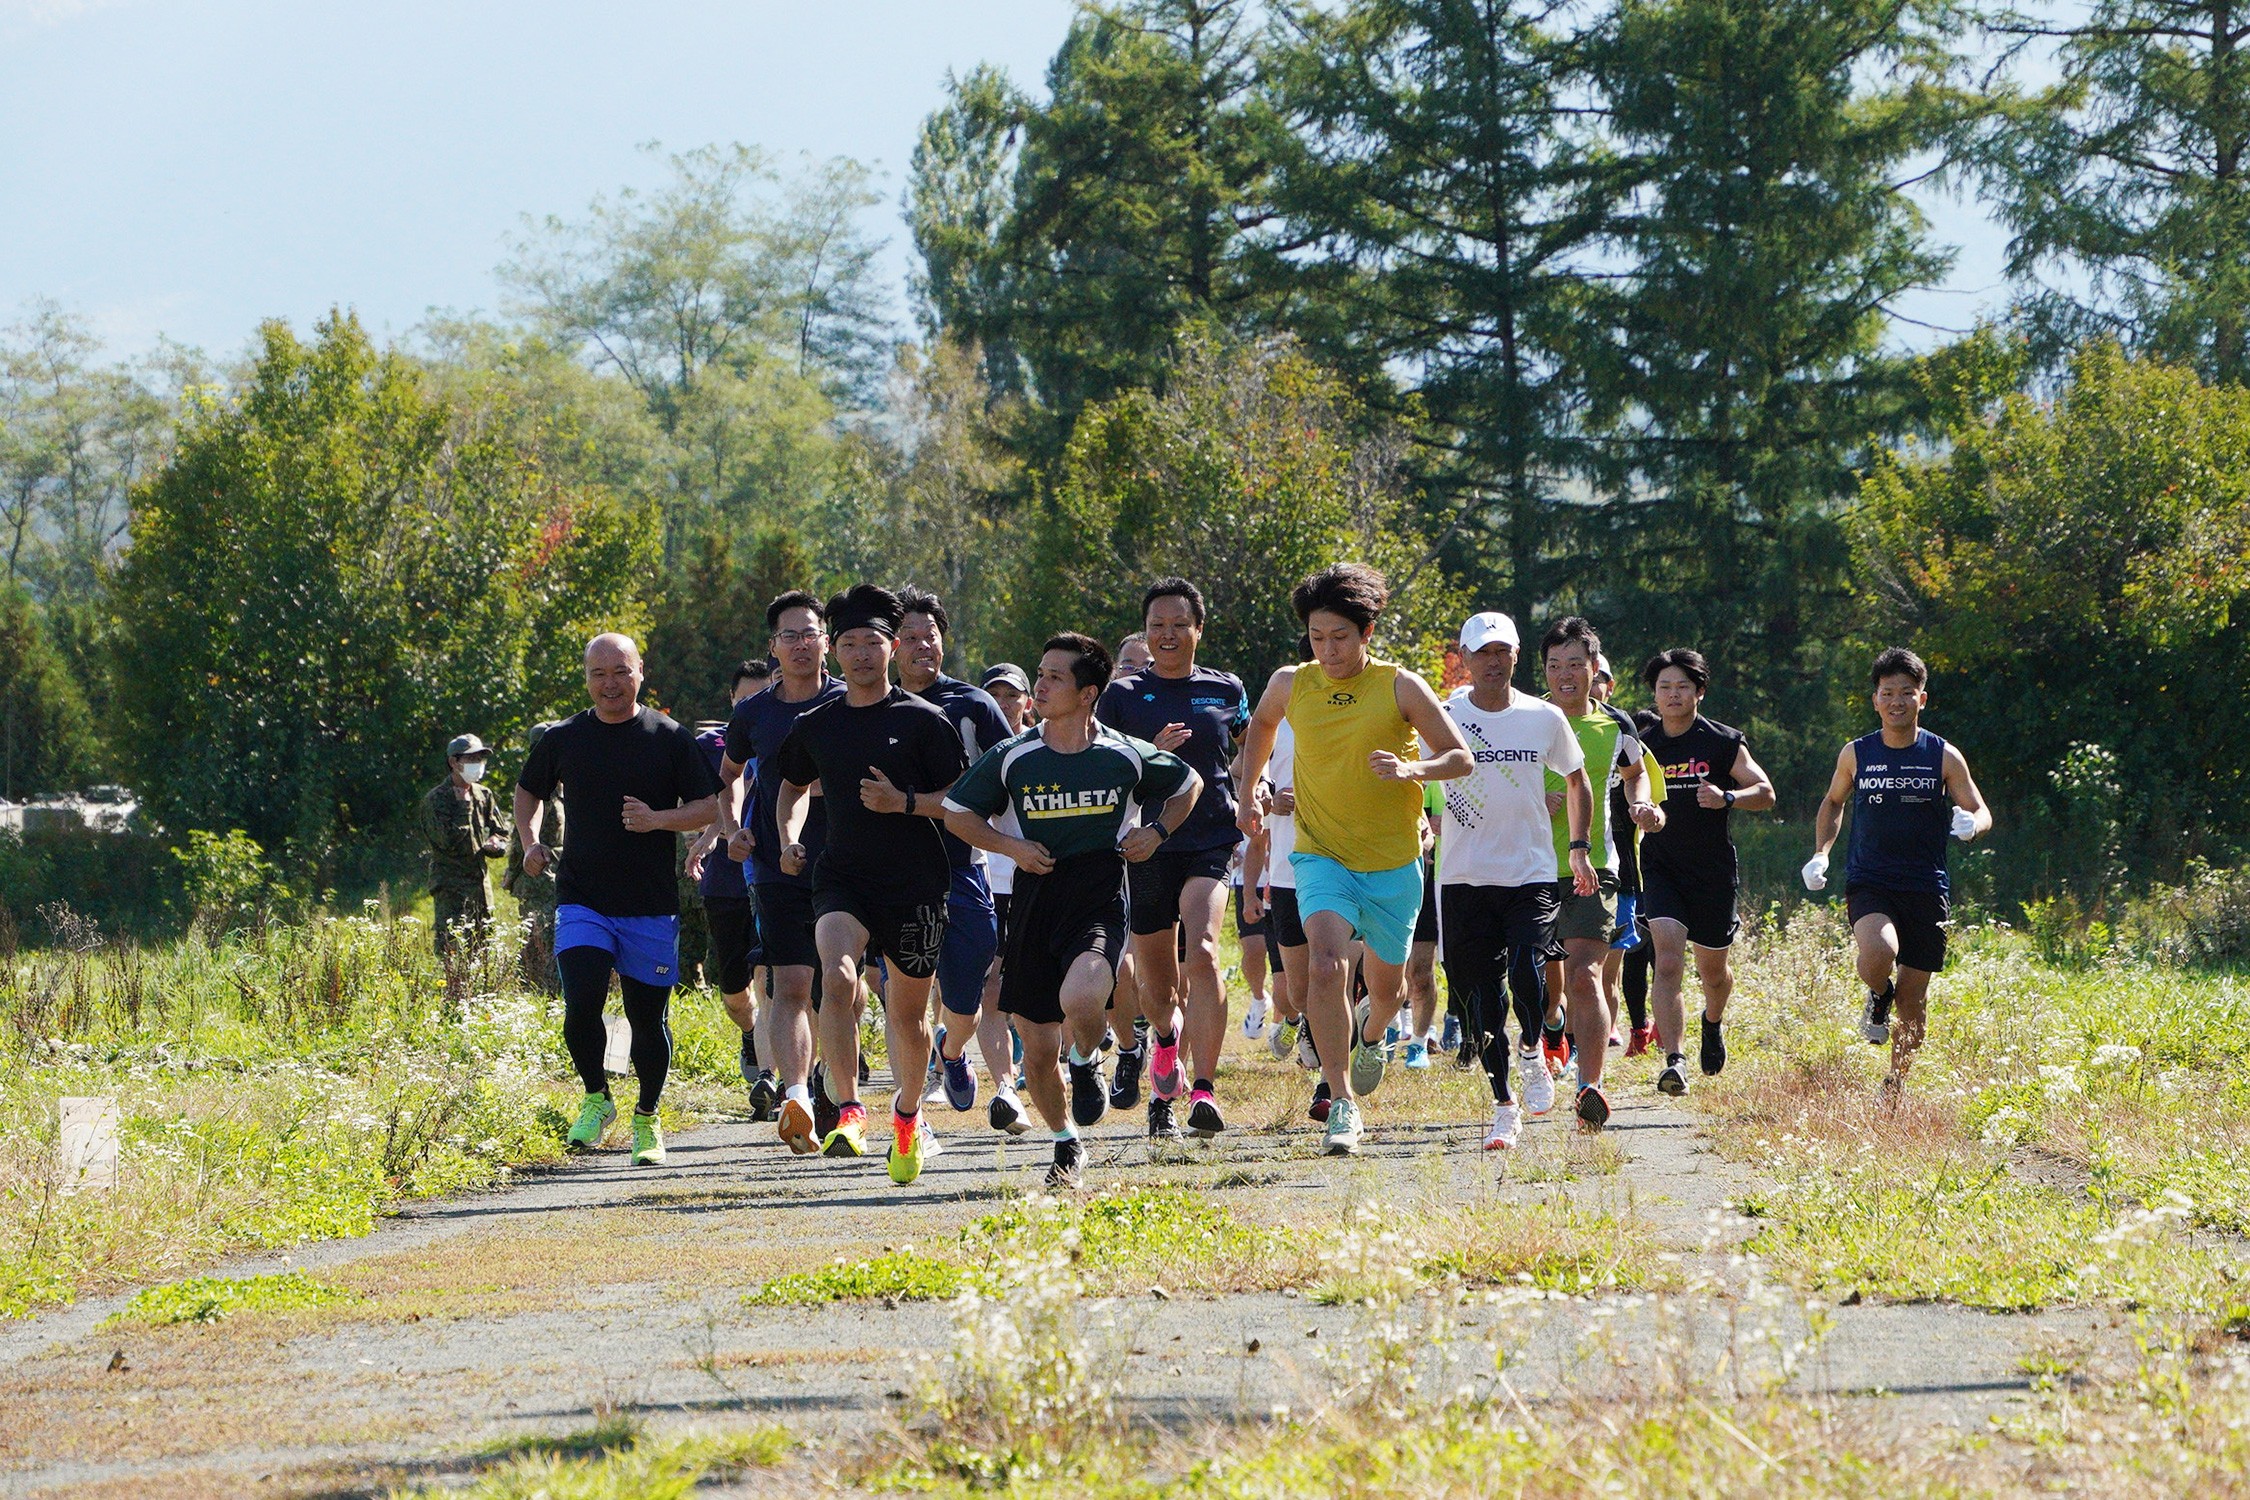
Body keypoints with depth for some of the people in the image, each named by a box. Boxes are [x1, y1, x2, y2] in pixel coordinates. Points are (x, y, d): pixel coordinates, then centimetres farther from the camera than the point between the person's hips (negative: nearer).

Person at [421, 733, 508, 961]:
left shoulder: (484, 796, 13)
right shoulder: (436, 799, -6)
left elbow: (502, 835, 17)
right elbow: (447, 840, -17)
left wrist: (494, 845, -6)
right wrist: (464, 806, -10)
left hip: (480, 882, 7)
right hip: (450, 888, -7)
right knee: (452, 953, -14)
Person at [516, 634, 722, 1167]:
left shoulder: (669, 739, 0)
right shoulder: (563, 739, 5)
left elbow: (709, 805, 2)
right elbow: (528, 791, 22)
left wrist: (658, 819, -16)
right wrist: (530, 842, 4)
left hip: (651, 907, 0)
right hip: (582, 899, 0)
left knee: (648, 1017, 5)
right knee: (581, 1005, -17)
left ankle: (647, 1118, 25)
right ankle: (596, 1099, 7)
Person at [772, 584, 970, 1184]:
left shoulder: (923, 720, -2)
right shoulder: (814, 726, 8)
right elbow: (794, 787, 27)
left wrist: (904, 803, -16)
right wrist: (790, 837, 9)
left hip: (914, 884, -1)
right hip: (842, 878, 1)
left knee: (909, 1011, 9)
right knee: (838, 976, -27)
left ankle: (909, 1115, 35)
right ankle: (849, 1113, -30)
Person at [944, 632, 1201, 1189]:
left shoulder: (1127, 756, 0)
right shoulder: (1013, 758, 1)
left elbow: (1188, 784, 19)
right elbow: (956, 812, 12)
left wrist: (1157, 832, 2)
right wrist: (1011, 846, -3)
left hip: (1099, 904, -3)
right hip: (1035, 907, 3)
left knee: (1079, 1000, -32)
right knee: (1038, 1050, 4)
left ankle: (1087, 1061, 4)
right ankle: (1066, 1143, 30)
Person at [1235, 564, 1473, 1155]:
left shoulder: (1400, 687, -8)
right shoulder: (1291, 685, -1)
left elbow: (1461, 758, -6)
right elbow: (1261, 724, 23)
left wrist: (1412, 769, -25)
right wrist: (1248, 792, 17)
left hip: (1394, 863, 0)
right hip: (1322, 856, 0)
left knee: (1385, 983, 16)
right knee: (1327, 964, -25)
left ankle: (1371, 1036, 54)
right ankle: (1342, 1104, -21)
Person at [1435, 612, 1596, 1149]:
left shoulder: (1544, 718, 4)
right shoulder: (1443, 718, 0)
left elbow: (1577, 781, 18)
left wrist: (1579, 849, 12)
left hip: (1533, 876, 0)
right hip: (1463, 878, 0)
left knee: (1528, 974, -20)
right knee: (1480, 994, 0)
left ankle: (1534, 1058, 10)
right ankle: (1504, 1106, 13)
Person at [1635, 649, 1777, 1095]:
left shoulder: (1724, 743, -2)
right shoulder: (1641, 745, 3)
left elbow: (1765, 792, -1)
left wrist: (1727, 798, -19)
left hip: (1712, 872, 0)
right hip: (1660, 869, 0)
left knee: (1713, 970, 15)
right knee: (1667, 963, -20)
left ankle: (1712, 1024, 50)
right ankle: (1674, 1062, -25)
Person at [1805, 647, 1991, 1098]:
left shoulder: (1944, 757, 1)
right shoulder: (1855, 755, 4)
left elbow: (1980, 811, 6)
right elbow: (1833, 803, 21)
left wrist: (1972, 823, -19)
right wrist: (1820, 854, 6)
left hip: (1926, 887, 1)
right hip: (1868, 883, -1)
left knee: (1914, 999, 4)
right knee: (1878, 952, -32)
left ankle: (1895, 1087, 25)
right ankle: (1878, 999, 4)